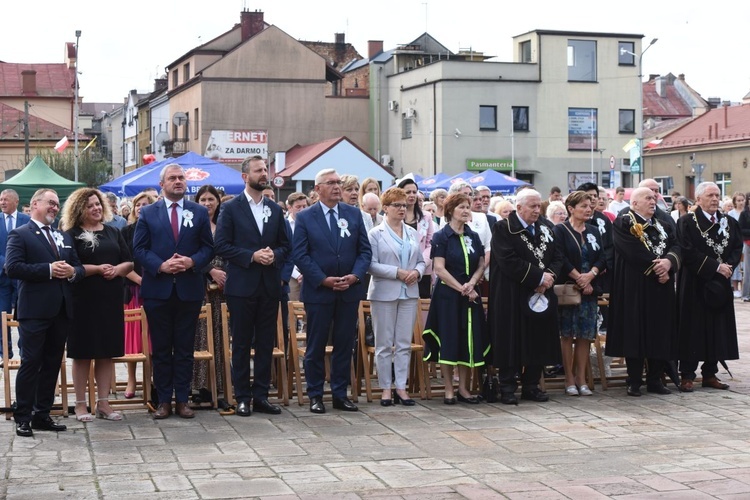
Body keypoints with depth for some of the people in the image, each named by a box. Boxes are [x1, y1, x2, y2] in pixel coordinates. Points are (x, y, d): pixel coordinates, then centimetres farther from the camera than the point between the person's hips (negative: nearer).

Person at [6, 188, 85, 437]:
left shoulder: (64, 237, 19)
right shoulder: (20, 235, -2)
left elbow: (80, 268, 17)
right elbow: (12, 267, -15)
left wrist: (72, 272, -7)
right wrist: (49, 270, -19)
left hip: (61, 310, 6)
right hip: (35, 311, -6)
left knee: (52, 364, 9)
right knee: (30, 363, -3)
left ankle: (42, 414, 18)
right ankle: (22, 417, 3)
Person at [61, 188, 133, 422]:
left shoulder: (114, 232, 12)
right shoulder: (72, 235, -2)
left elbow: (129, 262, 10)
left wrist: (118, 269, -10)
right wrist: (97, 269, -19)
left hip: (111, 299, 5)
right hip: (83, 300, -4)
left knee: (107, 351, 6)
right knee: (82, 352, 1)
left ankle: (103, 403, 12)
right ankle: (80, 404, 8)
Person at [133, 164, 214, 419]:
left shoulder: (199, 212, 8)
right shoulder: (147, 213, 6)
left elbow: (208, 247, 6)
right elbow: (139, 249, 1)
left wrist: (192, 261, -13)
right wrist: (161, 265, -14)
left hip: (189, 289, 1)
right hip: (158, 289, 0)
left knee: (185, 348, 5)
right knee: (161, 348, 5)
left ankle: (182, 400, 12)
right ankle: (163, 401, 11)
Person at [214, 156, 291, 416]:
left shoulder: (275, 210, 12)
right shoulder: (231, 209, -1)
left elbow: (286, 245, 13)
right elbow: (221, 246, -7)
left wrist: (274, 255, -8)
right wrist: (251, 256, -16)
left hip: (270, 286, 4)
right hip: (242, 286, -4)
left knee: (266, 344, 6)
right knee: (241, 344, 2)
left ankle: (261, 395, 14)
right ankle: (242, 397, 9)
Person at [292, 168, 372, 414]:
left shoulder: (354, 214, 7)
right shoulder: (304, 217, -2)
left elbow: (365, 250, 6)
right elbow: (300, 255, -6)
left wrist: (355, 276, -10)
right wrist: (324, 280, -14)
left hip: (349, 291, 3)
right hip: (318, 292, -3)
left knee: (345, 345, 8)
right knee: (316, 346, 4)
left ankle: (340, 394, 17)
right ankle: (315, 395, 13)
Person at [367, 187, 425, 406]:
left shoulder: (412, 233, 12)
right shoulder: (376, 234, -3)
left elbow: (421, 261, 16)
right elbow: (372, 265, -10)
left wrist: (417, 272, -6)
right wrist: (398, 272, -17)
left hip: (409, 293, 4)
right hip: (384, 294, -4)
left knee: (405, 343, 5)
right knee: (384, 344, 1)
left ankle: (401, 386, 10)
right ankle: (386, 388, 9)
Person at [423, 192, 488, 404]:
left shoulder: (473, 237, 13)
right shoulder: (441, 237, -3)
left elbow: (481, 265, 10)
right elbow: (440, 269, -10)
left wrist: (471, 284, -9)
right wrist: (461, 288, -14)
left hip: (470, 296, 5)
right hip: (447, 295, -5)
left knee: (469, 340, 3)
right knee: (448, 341, -4)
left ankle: (464, 388, 12)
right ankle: (449, 390, 4)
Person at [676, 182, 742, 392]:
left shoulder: (729, 223, 11)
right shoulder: (686, 222, -6)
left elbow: (737, 248, 7)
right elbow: (688, 253, -14)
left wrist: (728, 266, -12)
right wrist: (716, 267, -15)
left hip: (720, 286, 5)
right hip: (694, 285, -5)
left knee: (718, 329, 7)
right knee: (692, 329, -2)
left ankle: (710, 374, 16)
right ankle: (687, 376, 4)